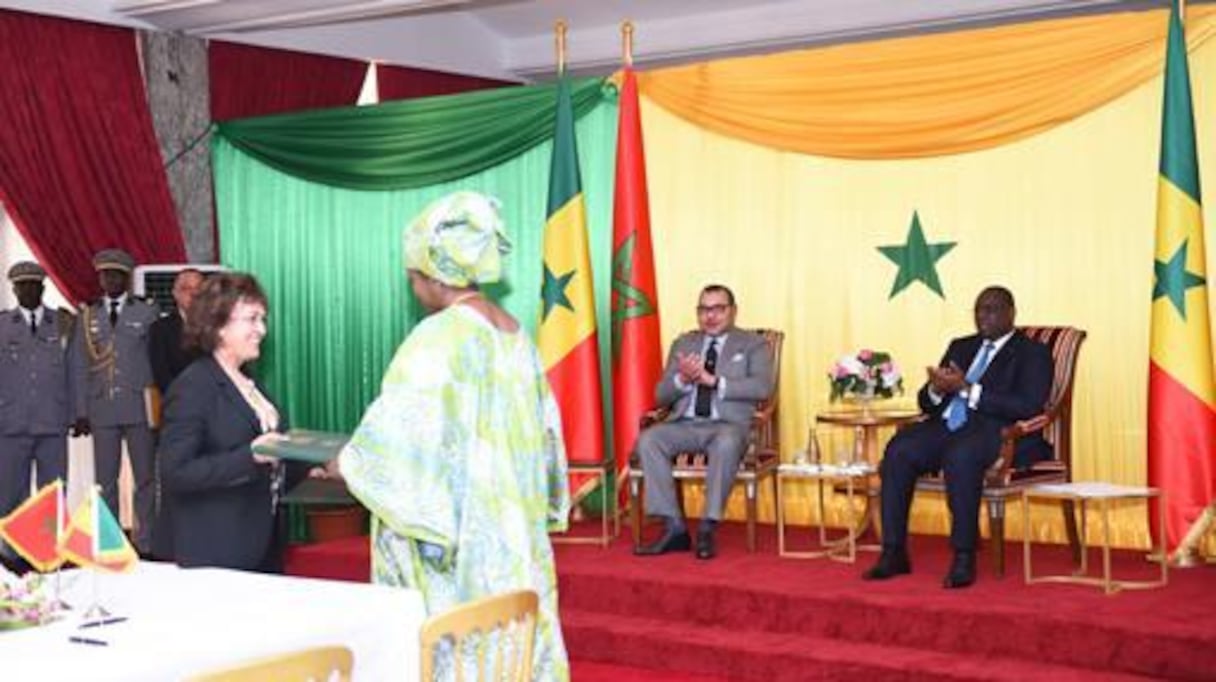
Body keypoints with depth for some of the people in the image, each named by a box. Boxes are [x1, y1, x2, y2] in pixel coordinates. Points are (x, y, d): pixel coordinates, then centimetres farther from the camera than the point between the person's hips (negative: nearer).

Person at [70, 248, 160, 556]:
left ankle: (145, 543, 7)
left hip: (139, 408, -2)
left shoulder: (147, 313, 5)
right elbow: (79, 366, 9)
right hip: (102, 410, 2)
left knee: (145, 478, 1)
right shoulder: (88, 317, 11)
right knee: (104, 480, 4)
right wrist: (81, 412, 1)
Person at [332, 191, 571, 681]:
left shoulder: (436, 338, -15)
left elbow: (398, 438, -16)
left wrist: (344, 466, 2)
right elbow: (542, 435, 14)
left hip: (452, 539, -8)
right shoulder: (515, 336, 8)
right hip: (513, 537, 8)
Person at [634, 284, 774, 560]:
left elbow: (762, 387, -8)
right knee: (647, 439, -26)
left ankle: (707, 530, -32)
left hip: (728, 424, -3)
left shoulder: (753, 344, 10)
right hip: (684, 424, 4)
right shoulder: (683, 344, 21)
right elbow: (661, 395, 14)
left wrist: (714, 381, -16)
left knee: (726, 443, -39)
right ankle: (674, 527, -24)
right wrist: (682, 379, -9)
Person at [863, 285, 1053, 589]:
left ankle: (964, 558, -33)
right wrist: (936, 390, -5)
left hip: (999, 434, -6)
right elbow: (926, 402, 21)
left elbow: (1027, 407, -12)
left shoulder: (1032, 354, 5)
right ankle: (893, 553, -22)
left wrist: (968, 389, -16)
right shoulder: (960, 347, 24)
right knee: (898, 451, -23)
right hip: (948, 427, 6)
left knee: (960, 456, -39)